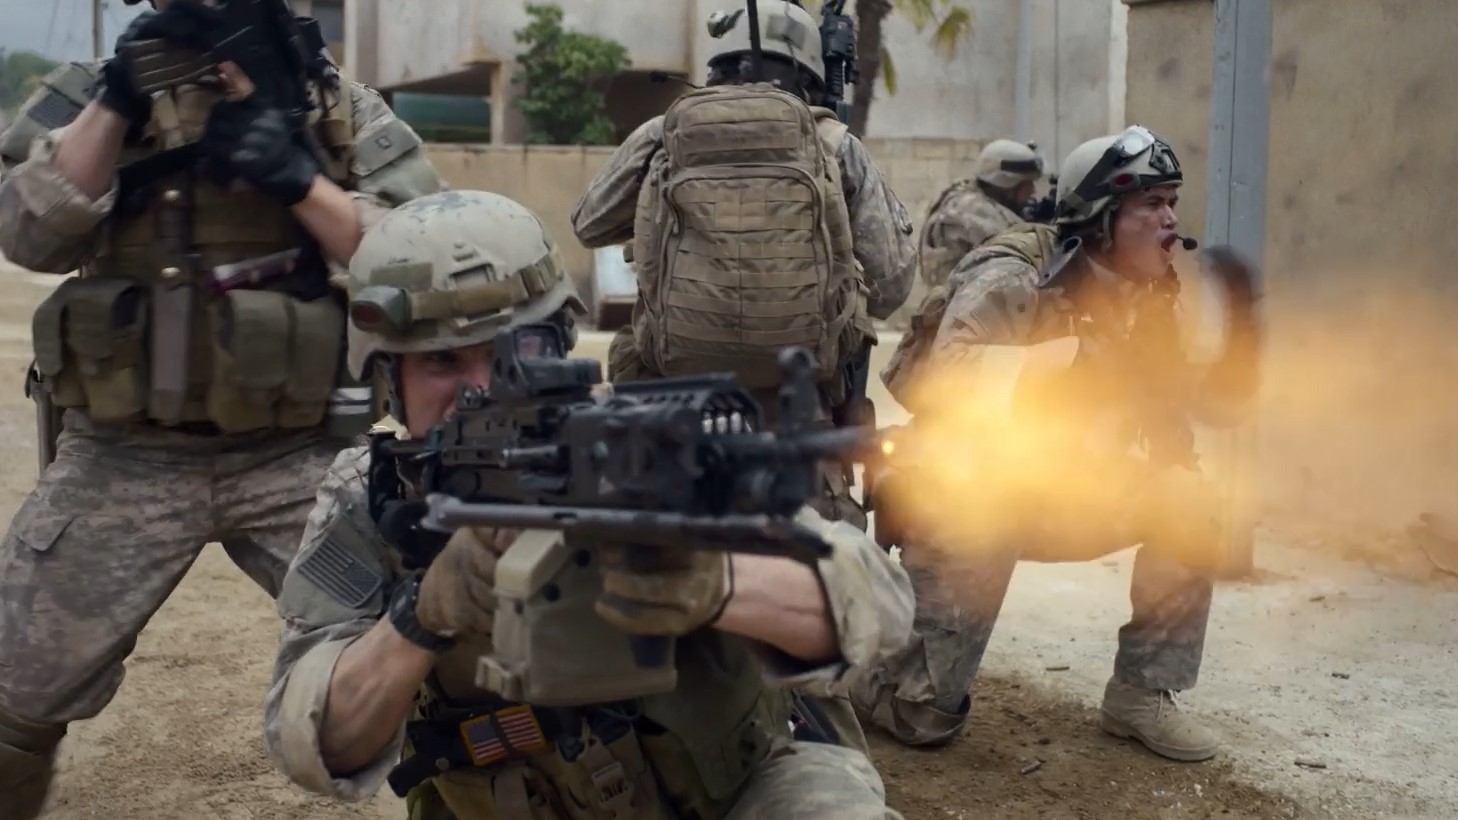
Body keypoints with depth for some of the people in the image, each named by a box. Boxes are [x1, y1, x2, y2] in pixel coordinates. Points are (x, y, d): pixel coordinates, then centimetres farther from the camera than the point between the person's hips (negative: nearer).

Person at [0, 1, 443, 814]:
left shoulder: (341, 110, 2)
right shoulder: (91, 94, 6)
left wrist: (299, 180, -18)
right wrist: (119, 98, -16)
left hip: (297, 461, -1)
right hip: (121, 461, 1)